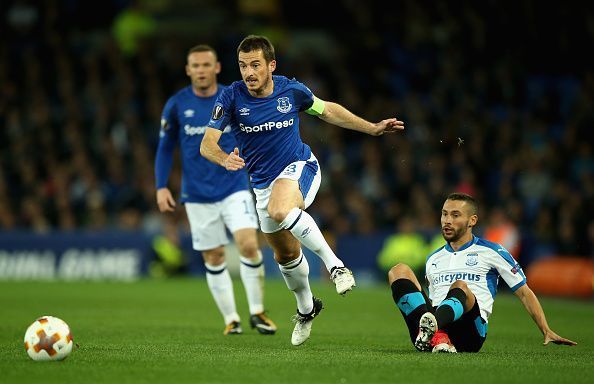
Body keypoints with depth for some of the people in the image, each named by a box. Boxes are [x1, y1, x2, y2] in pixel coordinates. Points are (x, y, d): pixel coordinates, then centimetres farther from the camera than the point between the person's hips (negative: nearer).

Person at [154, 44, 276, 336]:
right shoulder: (176, 105, -1)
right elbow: (165, 148, 7)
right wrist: (161, 186, -2)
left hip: (234, 188, -1)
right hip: (198, 195, 1)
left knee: (248, 245, -18)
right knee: (214, 258, 4)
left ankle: (257, 312, -3)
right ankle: (231, 319, 17)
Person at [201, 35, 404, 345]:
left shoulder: (291, 90, -11)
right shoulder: (231, 97, -14)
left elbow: (327, 110, 9)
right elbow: (207, 145, -19)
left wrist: (372, 128, 10)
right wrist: (225, 159, -42)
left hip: (299, 168, -3)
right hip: (263, 183, 3)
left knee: (279, 210, -38)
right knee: (285, 255, 15)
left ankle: (334, 264, -29)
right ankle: (306, 308, 41)